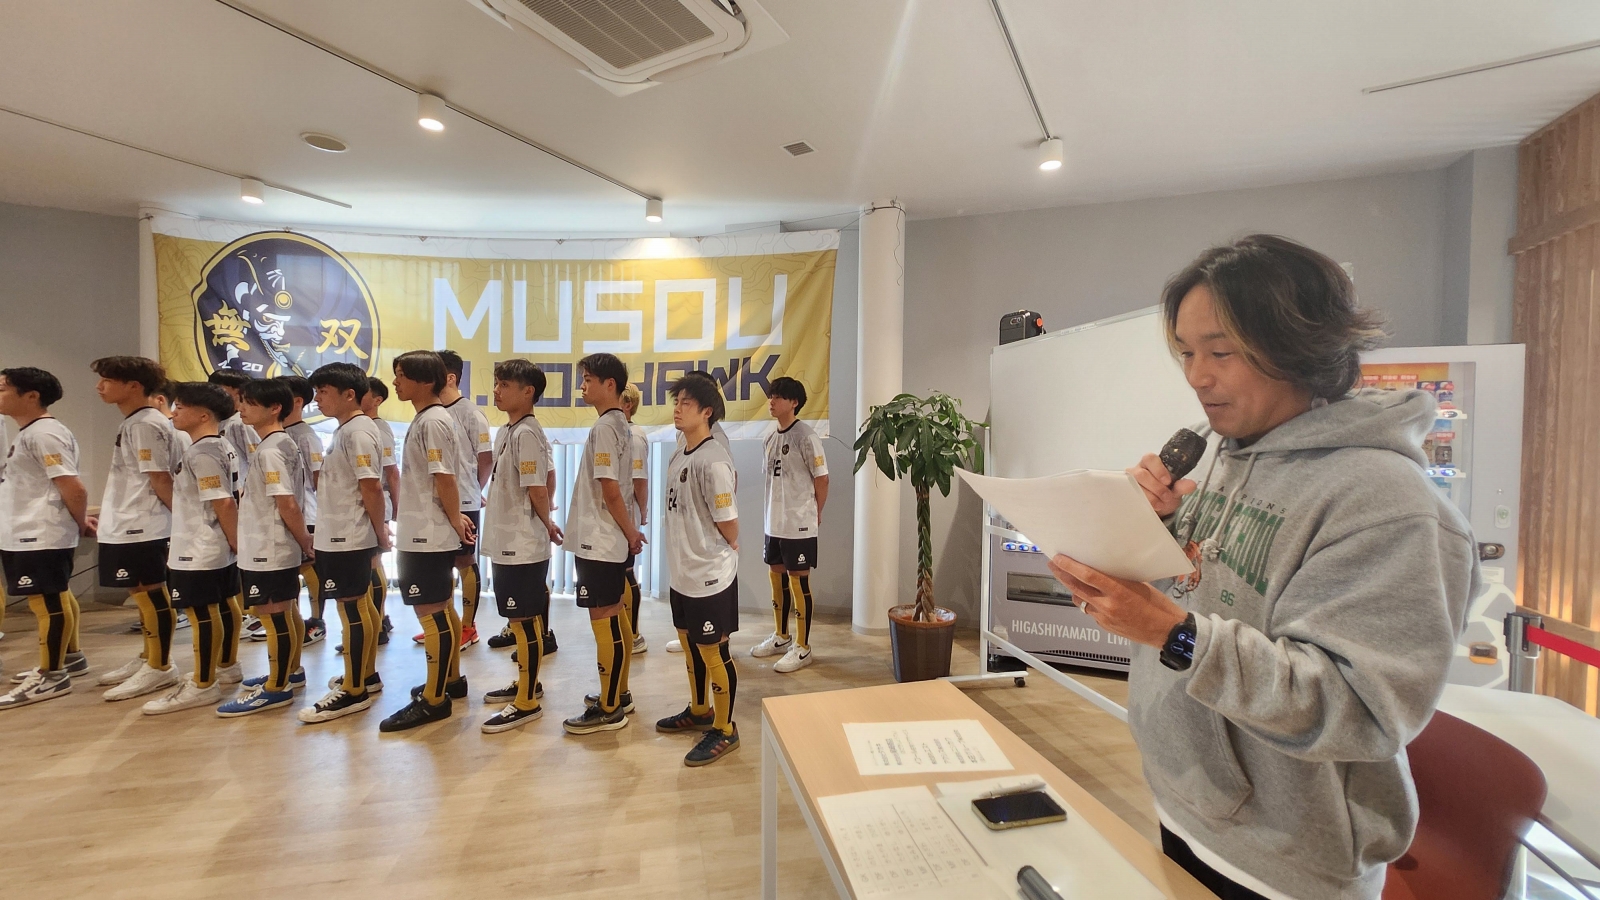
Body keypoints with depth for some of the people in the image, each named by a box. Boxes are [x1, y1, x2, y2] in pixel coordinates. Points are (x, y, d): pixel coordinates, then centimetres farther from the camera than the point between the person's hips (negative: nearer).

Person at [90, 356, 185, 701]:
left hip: (140, 529, -10)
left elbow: (159, 480, -17)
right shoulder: (133, 423, 15)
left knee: (149, 594, -2)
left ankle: (160, 668, 7)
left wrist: (184, 517, -13)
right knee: (145, 595, 16)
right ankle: (148, 659, 27)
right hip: (126, 527, 10)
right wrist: (106, 515, 22)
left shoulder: (145, 424, -16)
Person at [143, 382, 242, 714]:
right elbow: (231, 497, 15)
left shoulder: (201, 452, -18)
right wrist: (236, 543, 16)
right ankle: (225, 667, 31)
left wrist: (236, 543, -16)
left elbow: (223, 503, -23)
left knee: (201, 612, -3)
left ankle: (202, 686, 5)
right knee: (220, 607, 18)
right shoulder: (221, 446, 11)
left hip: (198, 551, -10)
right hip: (215, 549, 10)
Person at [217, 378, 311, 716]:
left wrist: (305, 541, -12)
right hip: (278, 548, 10)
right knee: (287, 613, 18)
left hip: (268, 550, -10)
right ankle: (290, 673, 31)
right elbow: (289, 501, 15)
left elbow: (287, 503, -22)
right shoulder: (285, 443, 11)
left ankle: (276, 689, 9)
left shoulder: (269, 450, -18)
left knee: (272, 616, -1)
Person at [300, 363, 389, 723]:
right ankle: (366, 676, 29)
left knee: (353, 612, -2)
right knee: (361, 608, 16)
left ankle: (353, 692, 8)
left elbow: (372, 489, -19)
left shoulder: (358, 432, -17)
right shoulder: (345, 430, 14)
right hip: (340, 536, 10)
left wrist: (381, 534, -13)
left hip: (348, 539, -10)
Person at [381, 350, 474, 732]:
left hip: (428, 536, -10)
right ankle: (451, 679, 30)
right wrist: (455, 518, 9)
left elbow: (445, 479, -21)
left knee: (429, 612, -3)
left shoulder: (432, 421, -17)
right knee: (441, 608, 17)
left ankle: (433, 700, 7)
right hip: (427, 533, 10)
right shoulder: (428, 419, 14)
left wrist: (456, 520, -10)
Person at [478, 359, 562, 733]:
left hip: (523, 546, -9)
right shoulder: (507, 431, 13)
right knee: (521, 619, 19)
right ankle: (526, 683, 34)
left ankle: (527, 702, 11)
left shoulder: (525, 433, -17)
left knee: (525, 621, 0)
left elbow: (537, 491, -19)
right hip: (508, 543, 10)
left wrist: (546, 524, -2)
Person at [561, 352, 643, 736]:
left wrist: (630, 532, -10)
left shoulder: (603, 427, -17)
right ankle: (618, 695, 28)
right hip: (609, 540, 10)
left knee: (603, 620, -1)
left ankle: (608, 709, 11)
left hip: (598, 541, -10)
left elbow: (609, 490, -20)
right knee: (615, 617, 16)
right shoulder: (620, 424, 13)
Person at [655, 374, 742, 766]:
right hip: (683, 573, 9)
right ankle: (699, 711, 44)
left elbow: (728, 523, -18)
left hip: (711, 576, -9)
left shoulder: (713, 461, -23)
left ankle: (725, 730, 25)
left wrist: (725, 552, -1)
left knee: (713, 652, 5)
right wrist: (685, 556, 11)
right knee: (689, 644, 23)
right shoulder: (679, 456, 6)